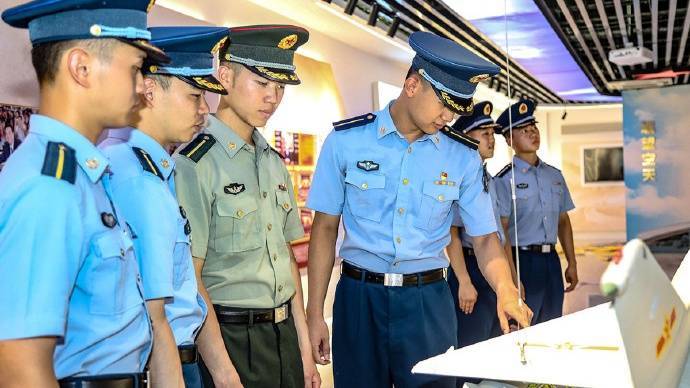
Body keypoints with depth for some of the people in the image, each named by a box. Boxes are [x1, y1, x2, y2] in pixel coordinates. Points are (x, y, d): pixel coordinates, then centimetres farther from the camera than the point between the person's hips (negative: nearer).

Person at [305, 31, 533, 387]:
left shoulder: (464, 157, -1)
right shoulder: (346, 141, -5)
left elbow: (484, 237, 2)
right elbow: (325, 228, -1)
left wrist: (505, 290, -19)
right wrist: (314, 314, -3)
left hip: (428, 300, 1)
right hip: (359, 296, -1)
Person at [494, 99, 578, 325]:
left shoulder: (554, 175, 11)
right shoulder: (504, 180, -9)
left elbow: (563, 221, 15)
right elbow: (501, 232, -12)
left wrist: (572, 264, 11)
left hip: (551, 259, 6)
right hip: (523, 260, -6)